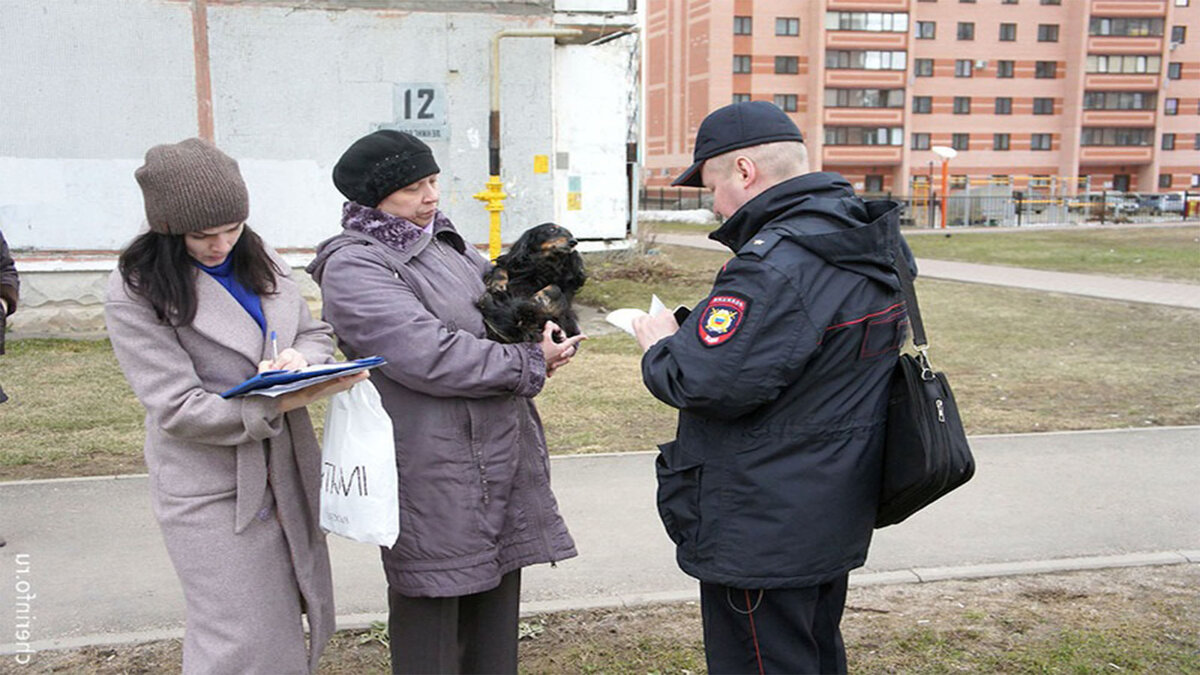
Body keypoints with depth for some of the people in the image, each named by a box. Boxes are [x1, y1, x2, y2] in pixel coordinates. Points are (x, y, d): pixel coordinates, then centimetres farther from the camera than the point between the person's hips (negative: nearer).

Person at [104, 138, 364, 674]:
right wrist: (280, 404, -28)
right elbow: (177, 408, -18)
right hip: (212, 490, -6)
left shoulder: (260, 260, 5)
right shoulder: (135, 292, -13)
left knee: (300, 614, 16)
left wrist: (301, 358, -13)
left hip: (289, 472, 6)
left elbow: (316, 333, 12)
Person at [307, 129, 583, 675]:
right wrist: (529, 364, -12)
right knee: (431, 614, 5)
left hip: (500, 461, 8)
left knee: (496, 606, 18)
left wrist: (543, 339, -1)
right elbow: (429, 355, -22)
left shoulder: (444, 241, 13)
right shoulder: (352, 268, -12)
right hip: (433, 477, -8)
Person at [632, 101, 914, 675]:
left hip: (763, 536, -10)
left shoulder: (776, 264, -25)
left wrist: (661, 345, -8)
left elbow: (708, 382, -29)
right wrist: (692, 330, 6)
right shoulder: (865, 248, 9)